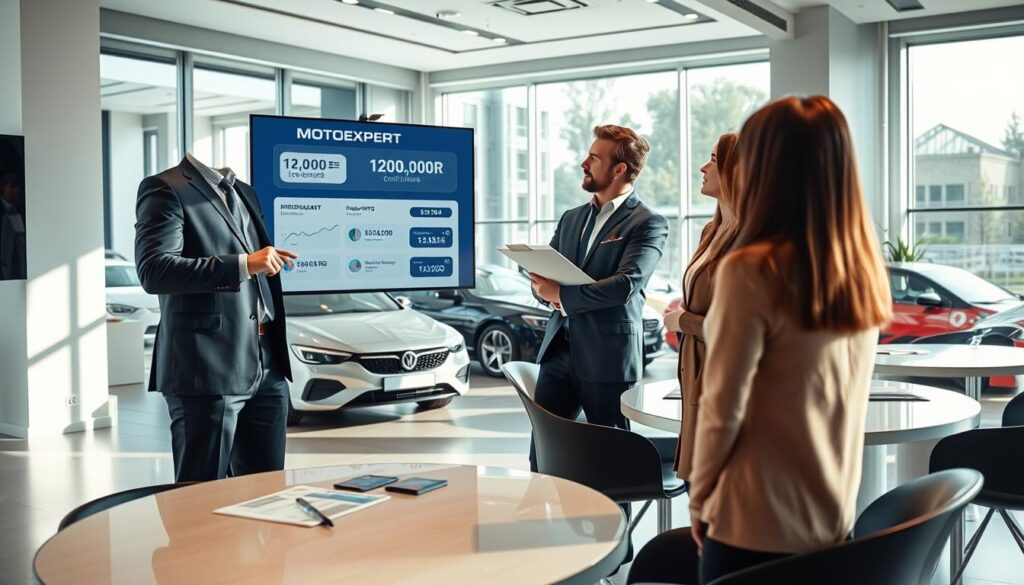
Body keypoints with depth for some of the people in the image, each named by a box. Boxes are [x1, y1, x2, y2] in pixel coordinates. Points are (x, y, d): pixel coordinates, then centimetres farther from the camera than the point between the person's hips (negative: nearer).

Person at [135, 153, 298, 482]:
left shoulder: (245, 193, 20)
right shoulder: (165, 189, -4)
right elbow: (154, 271, -19)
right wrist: (244, 264, -23)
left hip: (267, 368, 7)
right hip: (207, 369, -7)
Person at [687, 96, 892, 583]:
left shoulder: (752, 271, -20)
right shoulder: (865, 269, -1)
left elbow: (723, 409, -15)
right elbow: (843, 400, 7)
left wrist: (699, 497, -1)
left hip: (758, 526, -6)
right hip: (835, 516, 6)